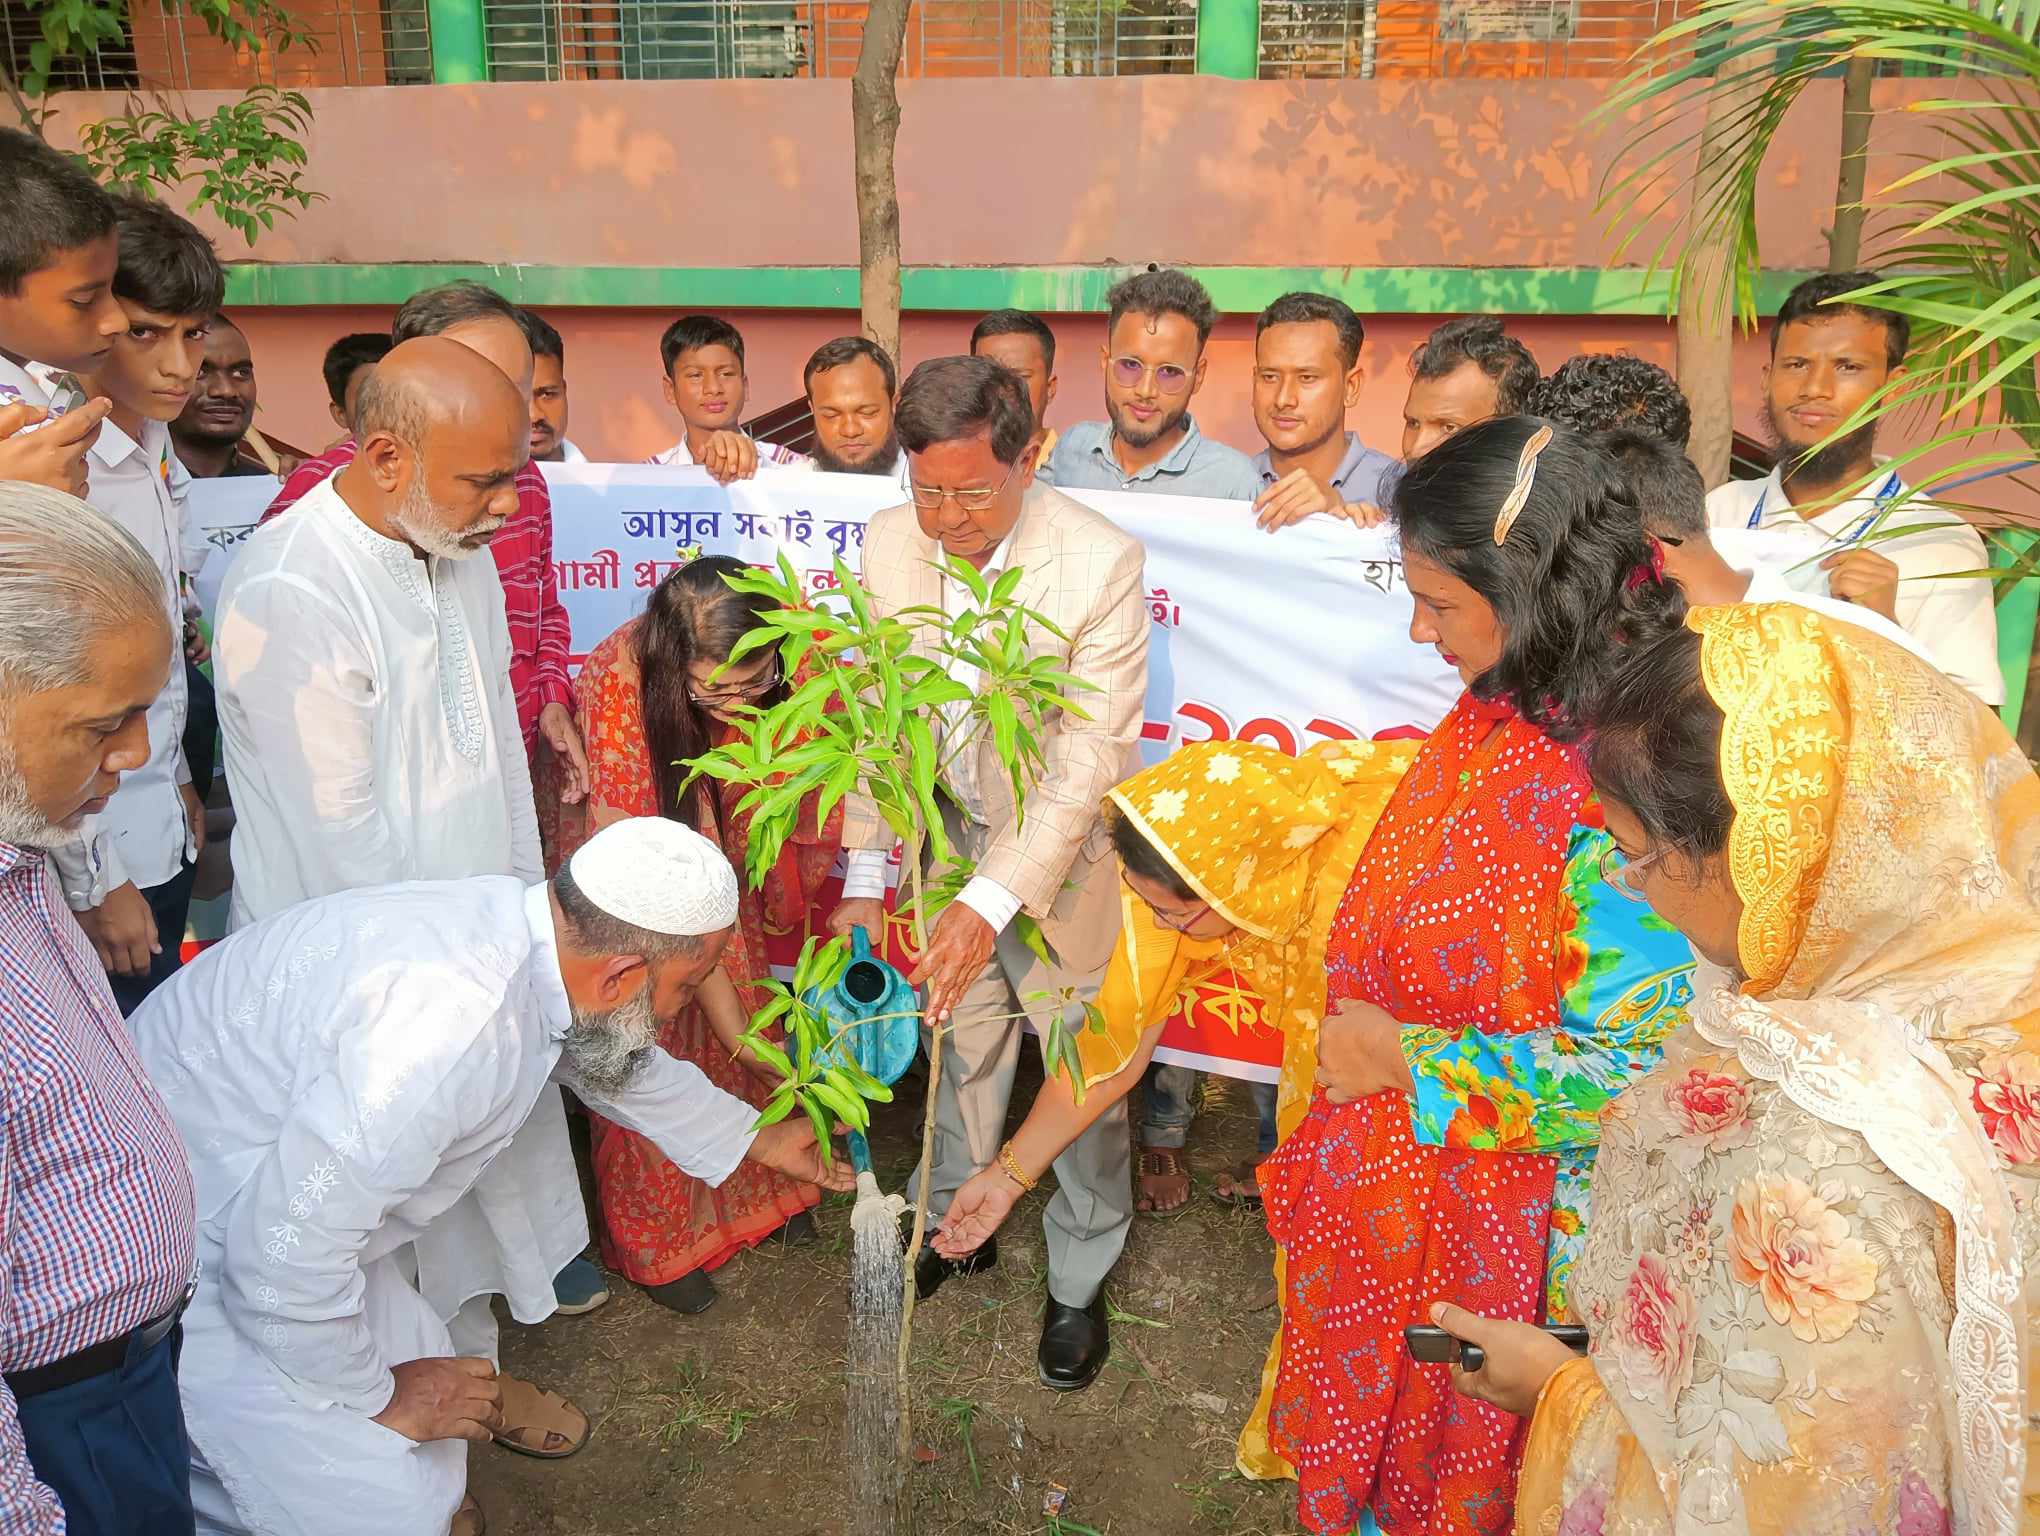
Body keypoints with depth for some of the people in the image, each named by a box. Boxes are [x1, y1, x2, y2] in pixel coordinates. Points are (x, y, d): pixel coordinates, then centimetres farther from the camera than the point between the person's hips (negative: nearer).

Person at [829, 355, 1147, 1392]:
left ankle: (1078, 1279, 36)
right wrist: (865, 874, -6)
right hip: (943, 840, 4)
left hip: (1059, 854, -3)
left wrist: (990, 904, -31)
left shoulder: (1101, 563, -24)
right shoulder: (890, 545, -11)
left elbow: (1091, 753, -25)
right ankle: (954, 1222, 49)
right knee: (961, 1044, 23)